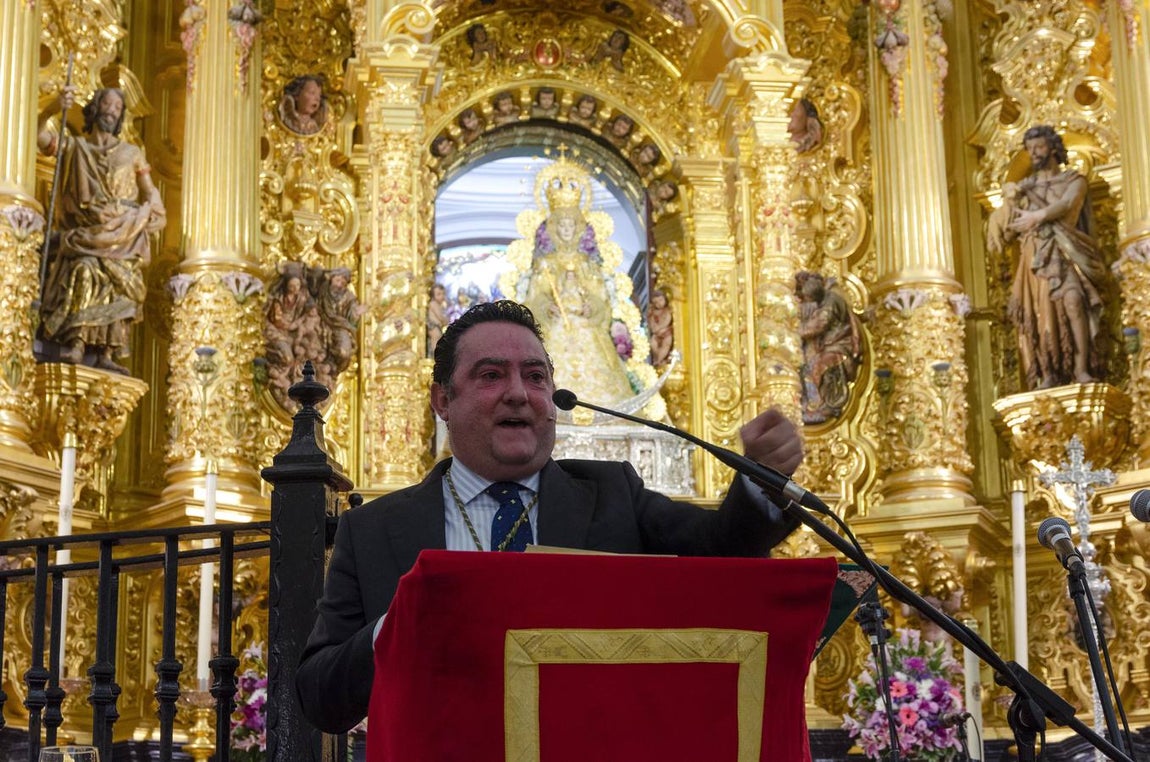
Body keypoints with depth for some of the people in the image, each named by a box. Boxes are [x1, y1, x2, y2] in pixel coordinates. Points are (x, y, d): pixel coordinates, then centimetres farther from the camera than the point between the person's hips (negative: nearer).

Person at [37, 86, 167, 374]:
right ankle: (77, 344, -35)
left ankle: (106, 354, -23)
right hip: (86, 232, -1)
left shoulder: (132, 153, 19)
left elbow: (150, 194, 18)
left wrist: (149, 218, 0)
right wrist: (53, 109, -16)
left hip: (123, 234, 1)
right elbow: (38, 136, 1)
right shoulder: (74, 148, 16)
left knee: (117, 283, -17)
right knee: (85, 272, -27)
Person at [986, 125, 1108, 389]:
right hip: (1034, 256, 4)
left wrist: (1036, 216, -17)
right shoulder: (1024, 187, 22)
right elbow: (1005, 224, 14)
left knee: (1072, 300, -24)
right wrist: (1010, 199, -4)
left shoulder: (1073, 179, 12)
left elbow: (1067, 204, -9)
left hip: (1063, 252, -3)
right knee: (1040, 312, -8)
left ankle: (1082, 370, -29)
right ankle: (1050, 374, -10)